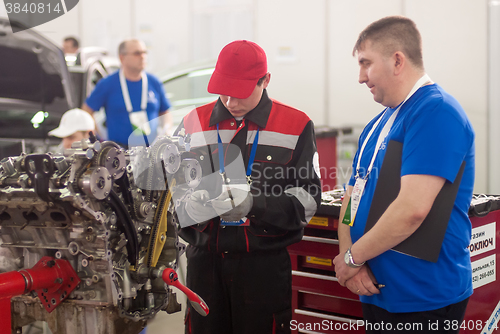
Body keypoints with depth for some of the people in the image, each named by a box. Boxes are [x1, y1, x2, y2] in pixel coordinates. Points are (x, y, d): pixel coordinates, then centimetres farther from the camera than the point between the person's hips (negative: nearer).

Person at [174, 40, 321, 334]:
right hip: (205, 261, 3)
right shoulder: (194, 124, 10)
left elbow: (307, 198, -3)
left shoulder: (296, 126, 2)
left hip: (266, 264, -2)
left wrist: (255, 202, -19)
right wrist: (190, 203, -11)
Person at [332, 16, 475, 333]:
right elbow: (353, 196, 13)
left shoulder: (436, 111, -17)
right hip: (376, 291, 8)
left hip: (422, 299, -8)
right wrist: (347, 255, -6)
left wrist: (353, 257, -14)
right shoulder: (378, 124, 13)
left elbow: (412, 209, -25)